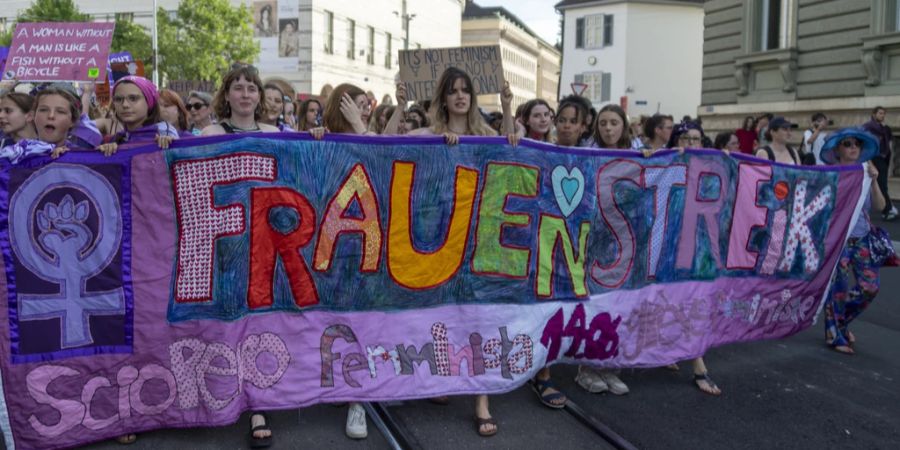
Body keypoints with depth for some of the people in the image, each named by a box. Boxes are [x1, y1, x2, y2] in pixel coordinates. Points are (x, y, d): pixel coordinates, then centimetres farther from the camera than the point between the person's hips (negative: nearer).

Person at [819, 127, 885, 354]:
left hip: (862, 238, 6)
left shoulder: (865, 171, 5)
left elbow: (879, 206, 2)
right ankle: (834, 335, 17)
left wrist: (873, 181, -11)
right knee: (839, 288, 0)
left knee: (869, 287, 4)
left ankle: (841, 321, 29)